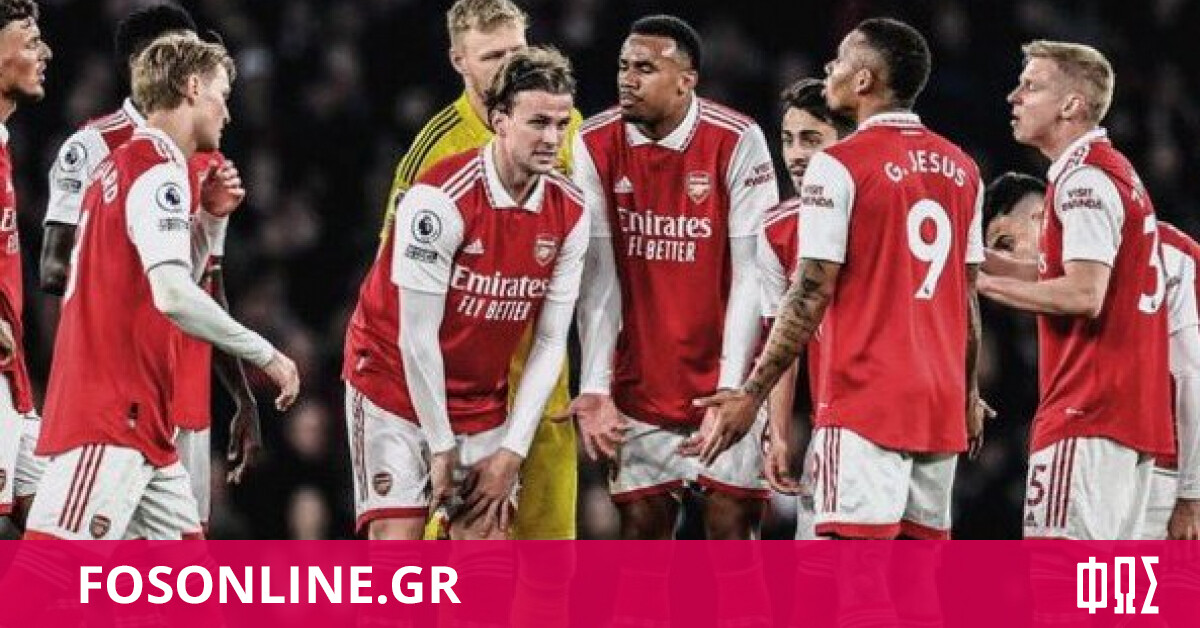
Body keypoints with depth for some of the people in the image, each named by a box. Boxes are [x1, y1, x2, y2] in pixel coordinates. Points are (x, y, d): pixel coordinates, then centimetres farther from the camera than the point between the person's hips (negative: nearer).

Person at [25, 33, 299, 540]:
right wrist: (265, 355, -16)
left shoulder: (122, 164, 19)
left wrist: (211, 218, 14)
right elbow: (172, 295, -24)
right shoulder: (160, 169, -11)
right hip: (109, 418, -10)